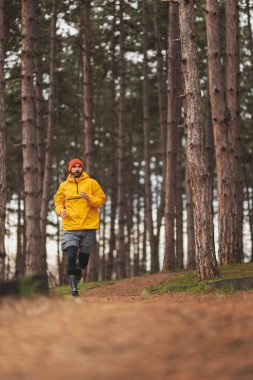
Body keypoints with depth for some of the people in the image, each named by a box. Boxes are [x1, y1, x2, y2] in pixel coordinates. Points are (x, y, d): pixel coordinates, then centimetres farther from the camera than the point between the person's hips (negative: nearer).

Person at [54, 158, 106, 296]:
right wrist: (60, 210, -4)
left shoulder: (91, 183, 5)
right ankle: (73, 288, -12)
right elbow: (58, 201, 18)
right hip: (70, 227, 0)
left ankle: (78, 270, 41)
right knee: (71, 256, -16)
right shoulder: (64, 186, 9)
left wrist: (90, 198, -15)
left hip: (88, 227, 0)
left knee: (83, 259, 6)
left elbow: (101, 199, 4)